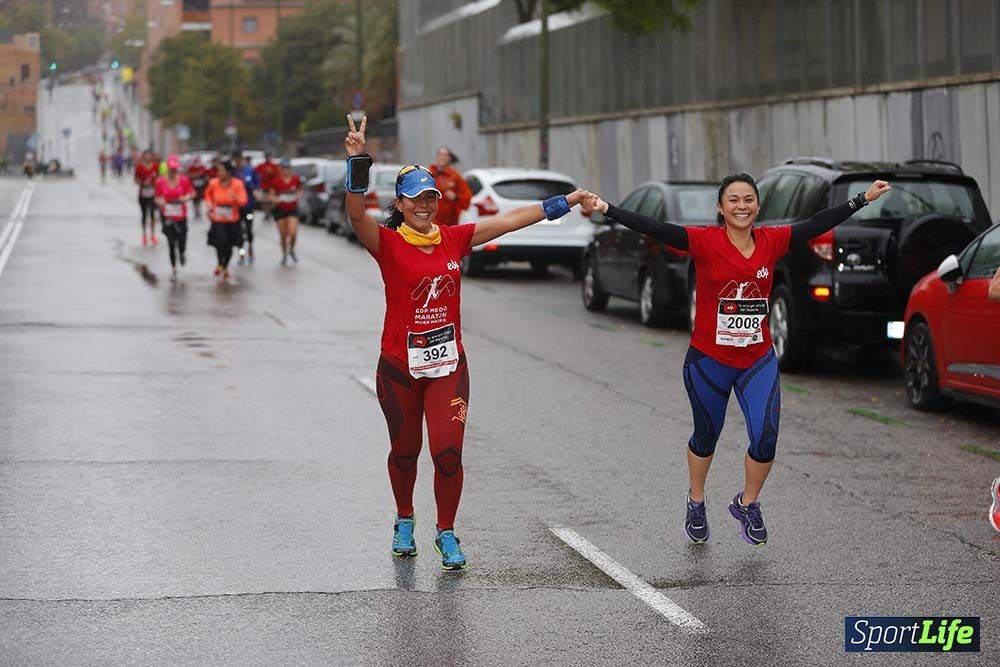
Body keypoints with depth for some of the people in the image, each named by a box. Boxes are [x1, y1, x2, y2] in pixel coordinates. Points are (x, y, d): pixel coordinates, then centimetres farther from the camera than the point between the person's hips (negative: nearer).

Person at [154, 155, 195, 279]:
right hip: (167, 216, 0)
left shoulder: (184, 180, -5)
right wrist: (160, 202, -17)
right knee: (171, 244, 1)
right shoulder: (160, 181, -4)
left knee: (181, 245, 0)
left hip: (181, 217, 0)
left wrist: (186, 198, -18)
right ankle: (173, 268, 20)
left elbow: (192, 193, 4)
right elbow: (158, 198, 6)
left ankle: (181, 253, 39)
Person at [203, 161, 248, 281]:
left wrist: (235, 198, -35)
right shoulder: (214, 183, -6)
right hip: (218, 220, 0)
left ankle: (225, 267, 35)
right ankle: (220, 264, 4)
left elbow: (243, 201, -15)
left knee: (229, 245, 10)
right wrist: (210, 204, 0)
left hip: (232, 221, 0)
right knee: (220, 240, -22)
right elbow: (208, 194, 16)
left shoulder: (237, 184, -11)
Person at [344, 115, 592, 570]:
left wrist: (562, 203, 12)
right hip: (399, 367, -2)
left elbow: (509, 221, 9)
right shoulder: (388, 243, -8)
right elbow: (356, 215, -27)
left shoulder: (454, 239, 3)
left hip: (448, 365, 2)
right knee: (404, 451, 14)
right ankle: (404, 523, 39)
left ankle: (447, 534, 9)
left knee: (448, 452, -9)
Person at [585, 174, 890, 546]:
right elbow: (653, 229, -21)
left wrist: (864, 199, 4)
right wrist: (606, 210, -31)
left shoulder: (771, 242, -3)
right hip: (708, 360, -2)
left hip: (758, 361, 2)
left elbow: (819, 223, 2)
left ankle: (747, 504, 18)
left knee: (766, 438, -10)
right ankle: (696, 504, 42)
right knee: (706, 436, 16)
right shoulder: (704, 242, -12)